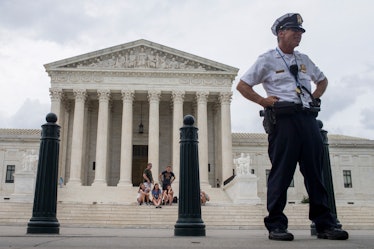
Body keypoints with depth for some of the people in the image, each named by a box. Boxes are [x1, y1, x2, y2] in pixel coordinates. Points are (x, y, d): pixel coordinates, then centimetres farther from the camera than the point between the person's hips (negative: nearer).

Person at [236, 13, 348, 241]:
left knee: (315, 173, 6)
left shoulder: (304, 60, 21)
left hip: (308, 118, 6)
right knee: (281, 173, -5)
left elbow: (322, 80, 35)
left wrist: (314, 98, 16)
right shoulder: (267, 60, 5)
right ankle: (276, 225, 2)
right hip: (283, 119, -5)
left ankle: (325, 224, 13)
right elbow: (242, 86, 5)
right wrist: (263, 101, -6)